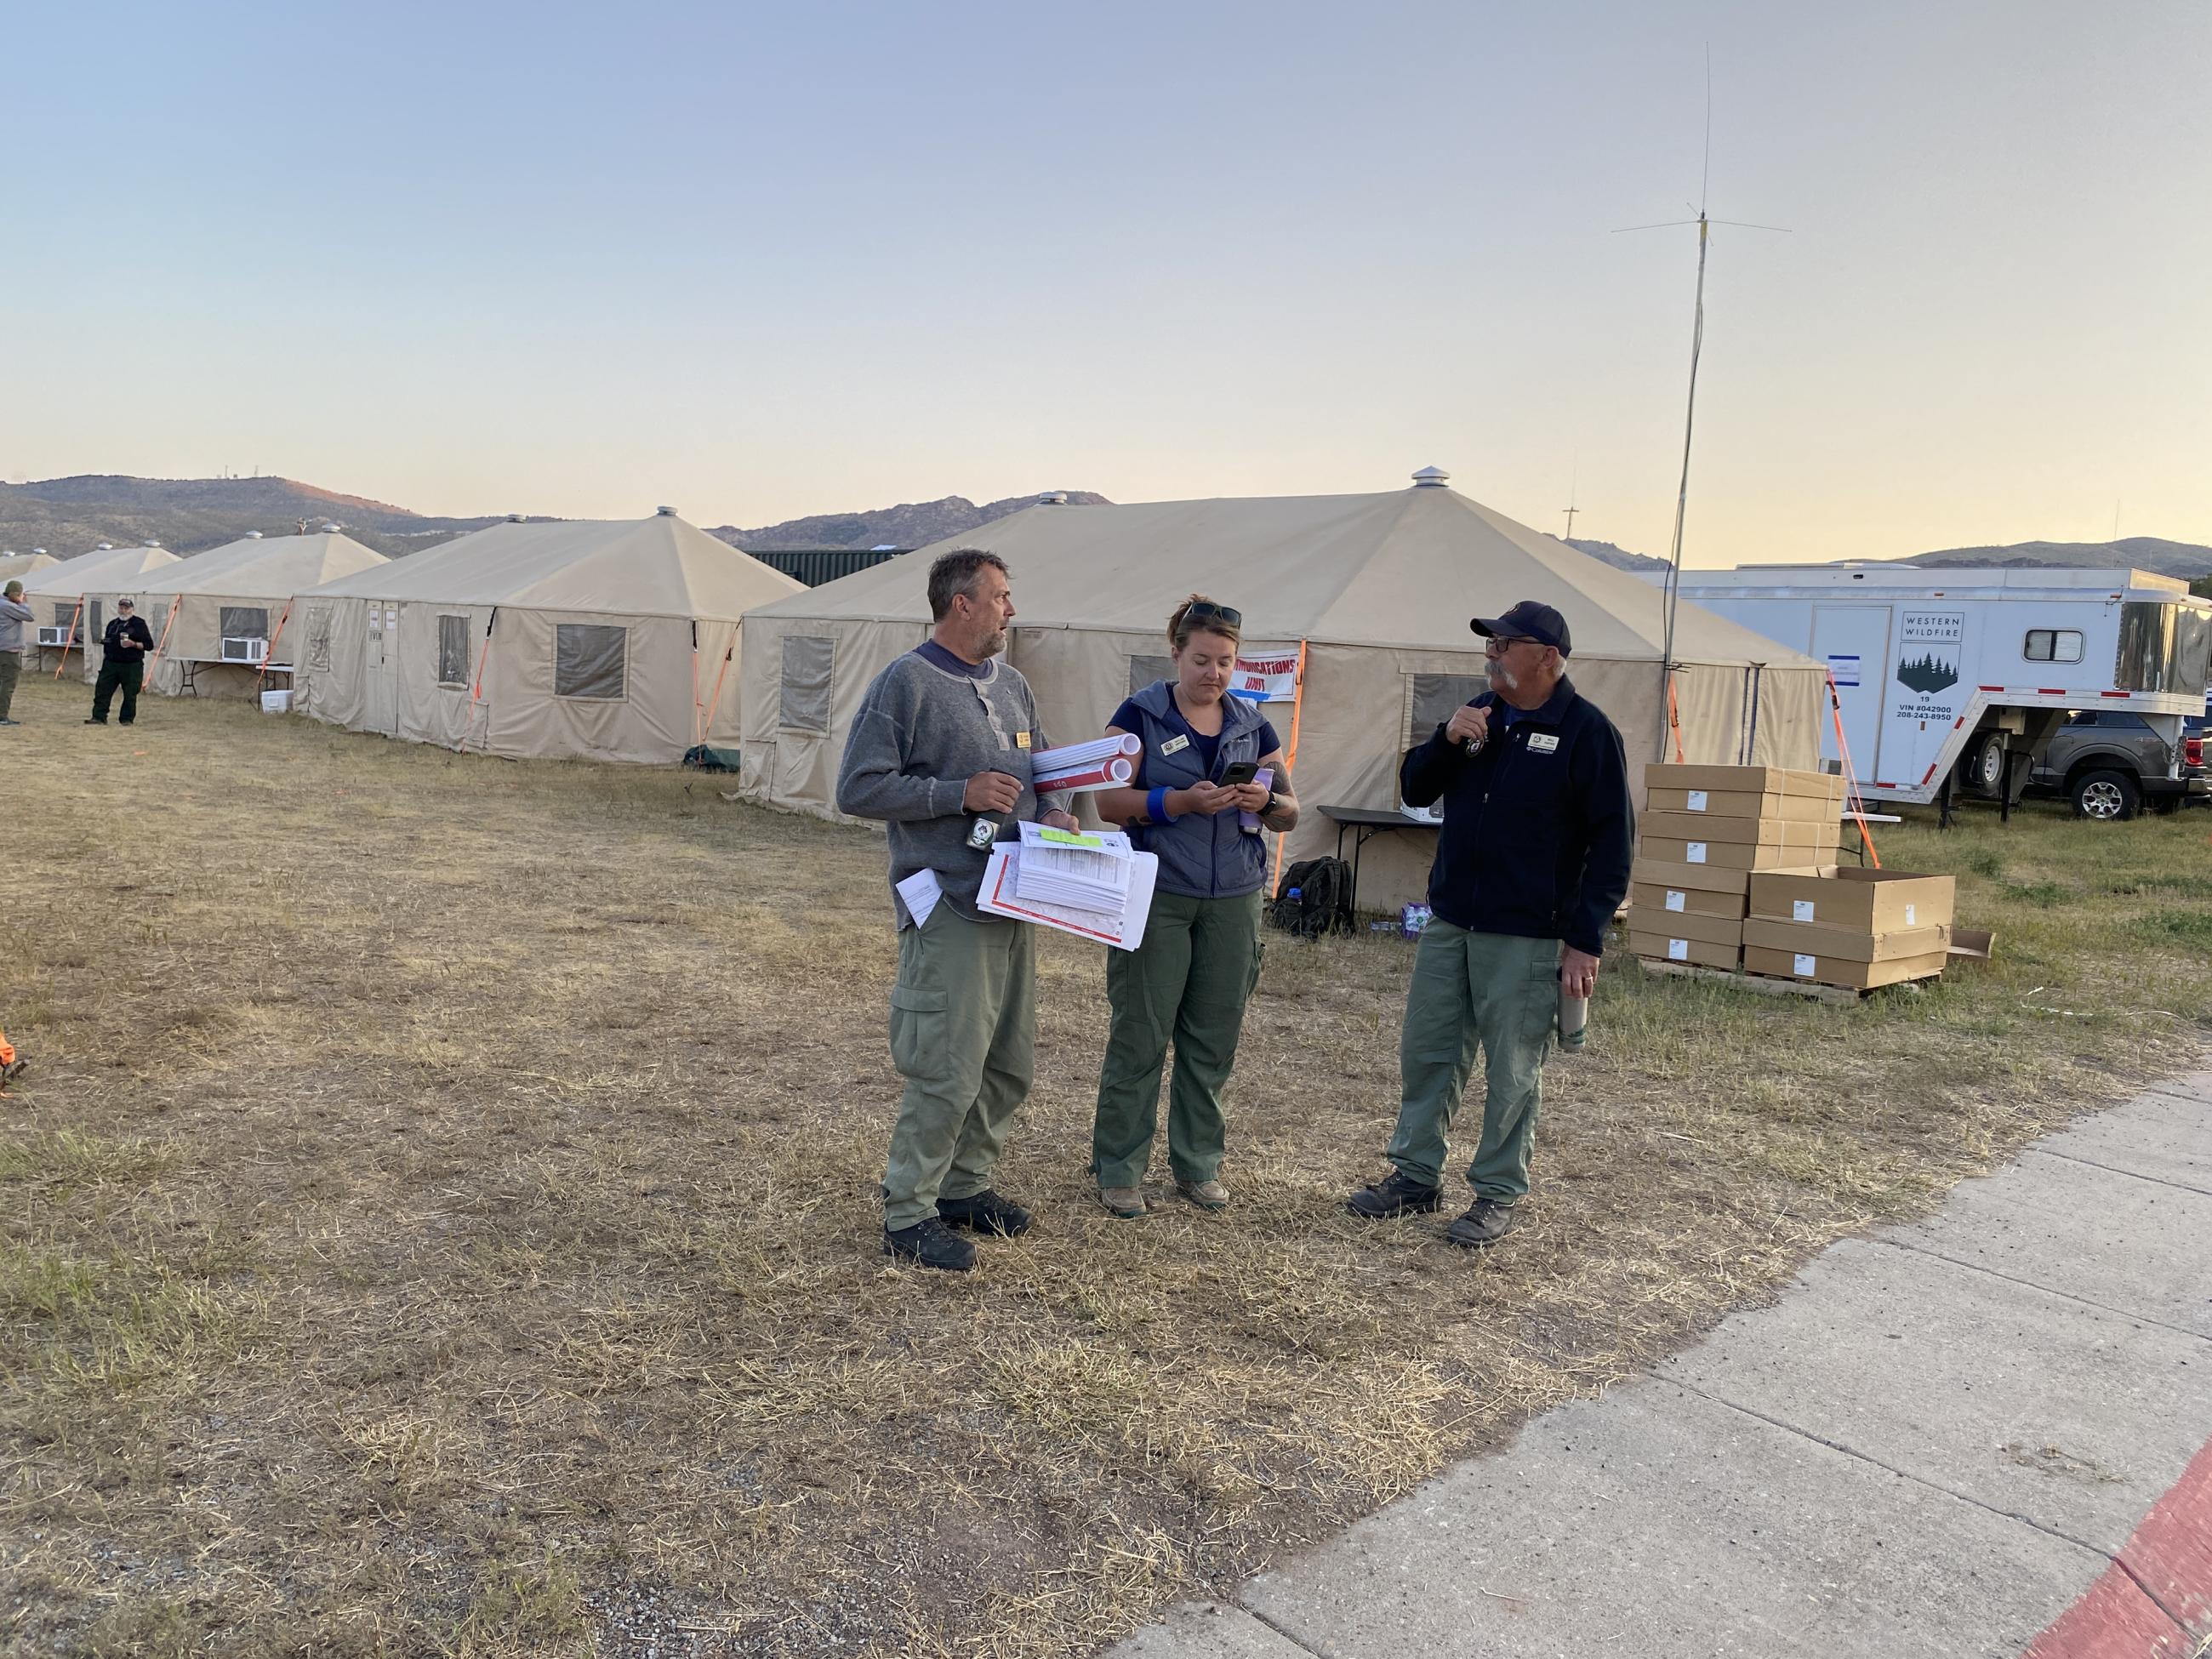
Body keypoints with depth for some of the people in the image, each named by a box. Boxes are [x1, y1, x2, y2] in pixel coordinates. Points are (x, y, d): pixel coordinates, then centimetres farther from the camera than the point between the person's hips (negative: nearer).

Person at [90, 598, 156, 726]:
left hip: (132, 666, -5)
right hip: (111, 663, 5)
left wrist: (133, 644, -20)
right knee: (102, 690, -1)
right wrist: (104, 661, 16)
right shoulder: (112, 624, 15)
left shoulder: (139, 623, -1)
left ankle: (127, 719, 11)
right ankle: (99, 717, 1)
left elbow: (149, 645, -5)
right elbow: (106, 644, 21)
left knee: (130, 695, 0)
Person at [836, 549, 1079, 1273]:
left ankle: (965, 1184, 31)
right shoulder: (906, 683, -9)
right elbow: (858, 788, -13)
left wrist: (1051, 809, 2)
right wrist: (960, 793, -18)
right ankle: (908, 1215, 8)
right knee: (948, 1072, -6)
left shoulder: (1012, 684, 13)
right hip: (949, 909, -8)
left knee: (1009, 1065, 15)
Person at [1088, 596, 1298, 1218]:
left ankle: (1198, 1163, 22)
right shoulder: (1140, 715, -1)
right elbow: (1108, 800, -9)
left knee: (1213, 1039, 7)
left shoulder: (1252, 723, 11)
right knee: (1140, 1034, 0)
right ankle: (1119, 1169, 12)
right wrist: (1182, 801, -22)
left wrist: (1267, 801, -10)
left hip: (1234, 902, 4)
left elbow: (1290, 813, 13)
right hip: (1156, 898, -4)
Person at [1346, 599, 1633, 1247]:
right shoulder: (1478, 714, 9)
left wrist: (1585, 939, -14)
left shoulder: (1586, 732, -10)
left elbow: (1612, 841, -10)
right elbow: (1413, 790, 12)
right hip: (1448, 922, 6)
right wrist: (1446, 741, -9)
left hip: (1525, 937, -6)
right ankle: (1416, 1175, 25)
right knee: (1425, 1052, 12)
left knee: (1511, 1072, 5)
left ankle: (1499, 1194, 19)